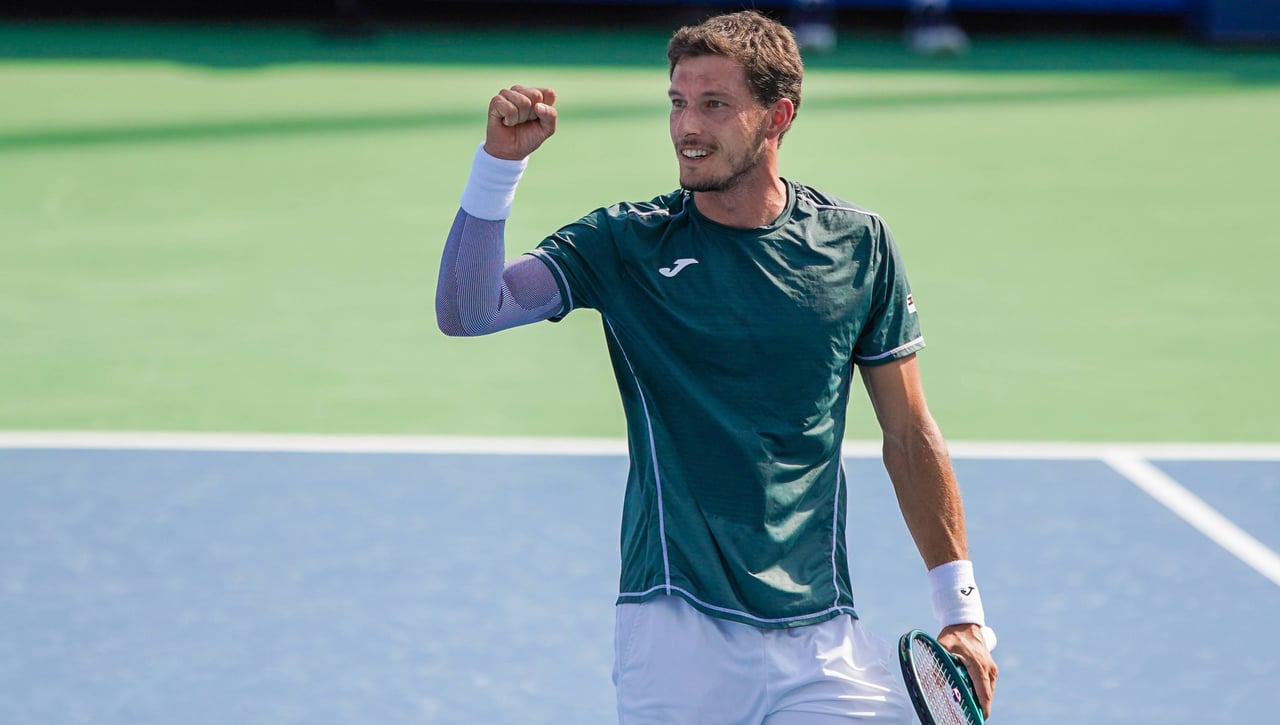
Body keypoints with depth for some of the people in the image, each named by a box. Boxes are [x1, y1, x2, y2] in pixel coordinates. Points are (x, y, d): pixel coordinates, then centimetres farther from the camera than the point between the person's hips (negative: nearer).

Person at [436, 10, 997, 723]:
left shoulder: (856, 242, 4)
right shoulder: (625, 244, 0)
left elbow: (909, 436, 10)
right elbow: (466, 310, -10)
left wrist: (962, 609, 7)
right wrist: (502, 160, -21)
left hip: (823, 633, 1)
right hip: (678, 630, -1)